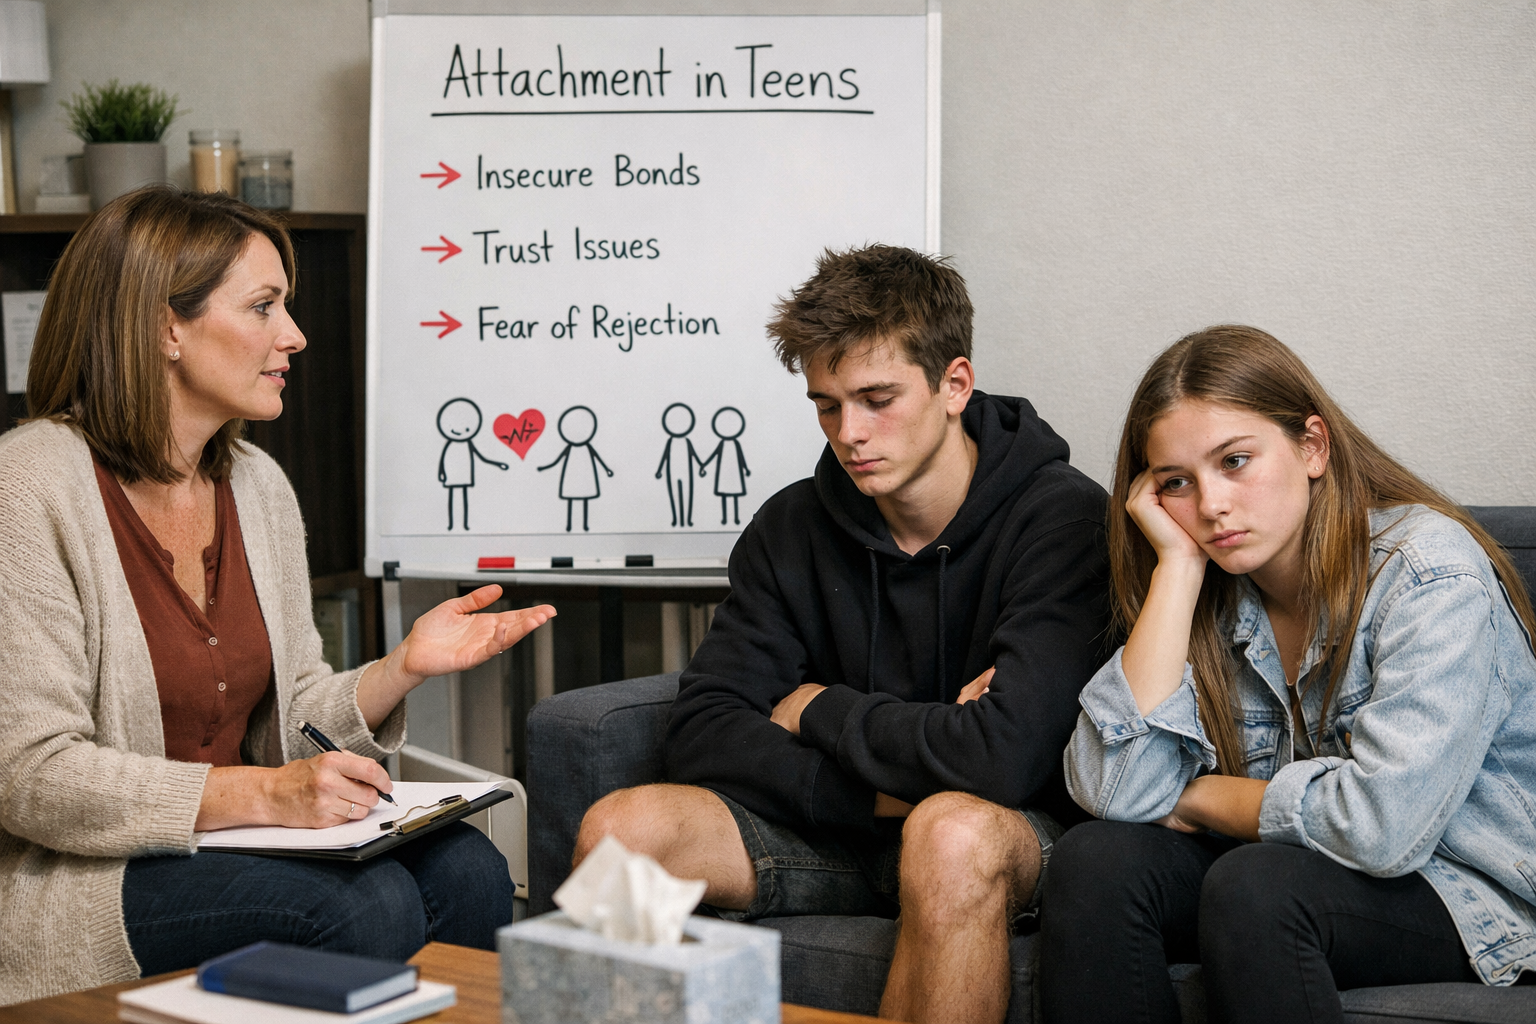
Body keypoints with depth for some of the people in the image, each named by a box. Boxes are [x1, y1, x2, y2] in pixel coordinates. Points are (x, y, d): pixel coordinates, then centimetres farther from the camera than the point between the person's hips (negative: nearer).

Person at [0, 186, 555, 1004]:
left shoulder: (258, 485, 9)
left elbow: (288, 721, 11)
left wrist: (404, 668, -8)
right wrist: (262, 795, -26)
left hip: (229, 839, 7)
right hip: (79, 878, -7)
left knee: (465, 870, -16)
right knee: (364, 906, -27)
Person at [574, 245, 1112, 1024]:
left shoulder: (1063, 519, -15)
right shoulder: (792, 527, 2)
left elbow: (1005, 754, -27)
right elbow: (701, 733, -5)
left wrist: (820, 710, -10)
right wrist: (877, 786, -20)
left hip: (1012, 831, -4)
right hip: (838, 826, 4)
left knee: (953, 831, -39)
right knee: (619, 830, -20)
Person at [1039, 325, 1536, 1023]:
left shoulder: (1429, 568, -19)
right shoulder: (1213, 598, -1)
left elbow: (1384, 822, -30)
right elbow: (1116, 792, -16)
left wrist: (1200, 799, -13)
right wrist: (1179, 562, -16)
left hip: (1471, 887, -5)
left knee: (1254, 886, -33)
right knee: (1094, 860, -18)